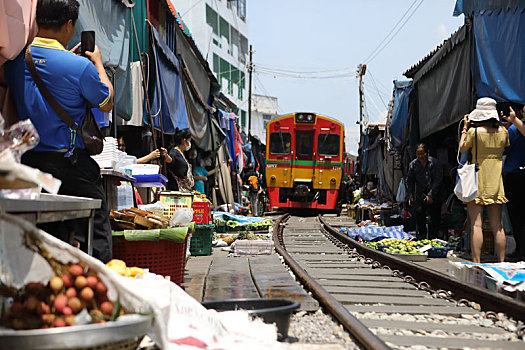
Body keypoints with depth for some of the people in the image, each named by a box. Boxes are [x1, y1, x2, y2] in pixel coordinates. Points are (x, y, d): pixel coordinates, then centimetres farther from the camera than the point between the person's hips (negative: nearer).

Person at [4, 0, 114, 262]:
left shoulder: (15, 60, 1)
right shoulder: (79, 66, -14)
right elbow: (107, 104, 3)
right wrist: (98, 63, 16)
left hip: (27, 160, 6)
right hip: (72, 165, -5)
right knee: (95, 235, 1)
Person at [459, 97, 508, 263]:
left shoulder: (474, 131, -10)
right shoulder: (503, 131, 2)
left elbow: (462, 149, 2)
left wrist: (465, 128, 11)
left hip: (477, 181, -4)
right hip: (496, 183, 4)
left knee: (476, 224, -4)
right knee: (497, 226, 8)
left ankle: (476, 263, -7)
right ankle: (501, 262, 10)